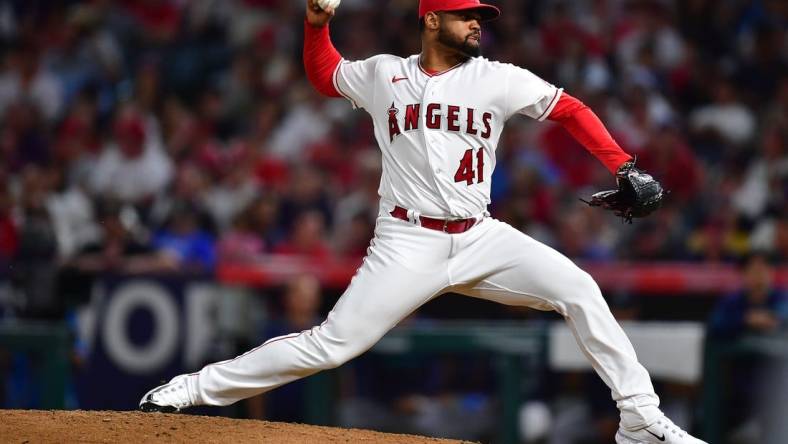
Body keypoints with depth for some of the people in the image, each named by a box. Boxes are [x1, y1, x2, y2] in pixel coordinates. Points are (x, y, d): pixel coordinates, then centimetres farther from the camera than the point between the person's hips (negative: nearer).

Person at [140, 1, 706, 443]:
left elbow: (571, 110, 4)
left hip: (482, 239, 2)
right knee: (330, 345, -9)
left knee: (579, 290, -15)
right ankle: (199, 388, 4)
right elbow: (324, 74, 24)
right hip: (408, 244, -2)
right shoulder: (383, 76, 6)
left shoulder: (498, 79, 3)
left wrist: (624, 167, -8)